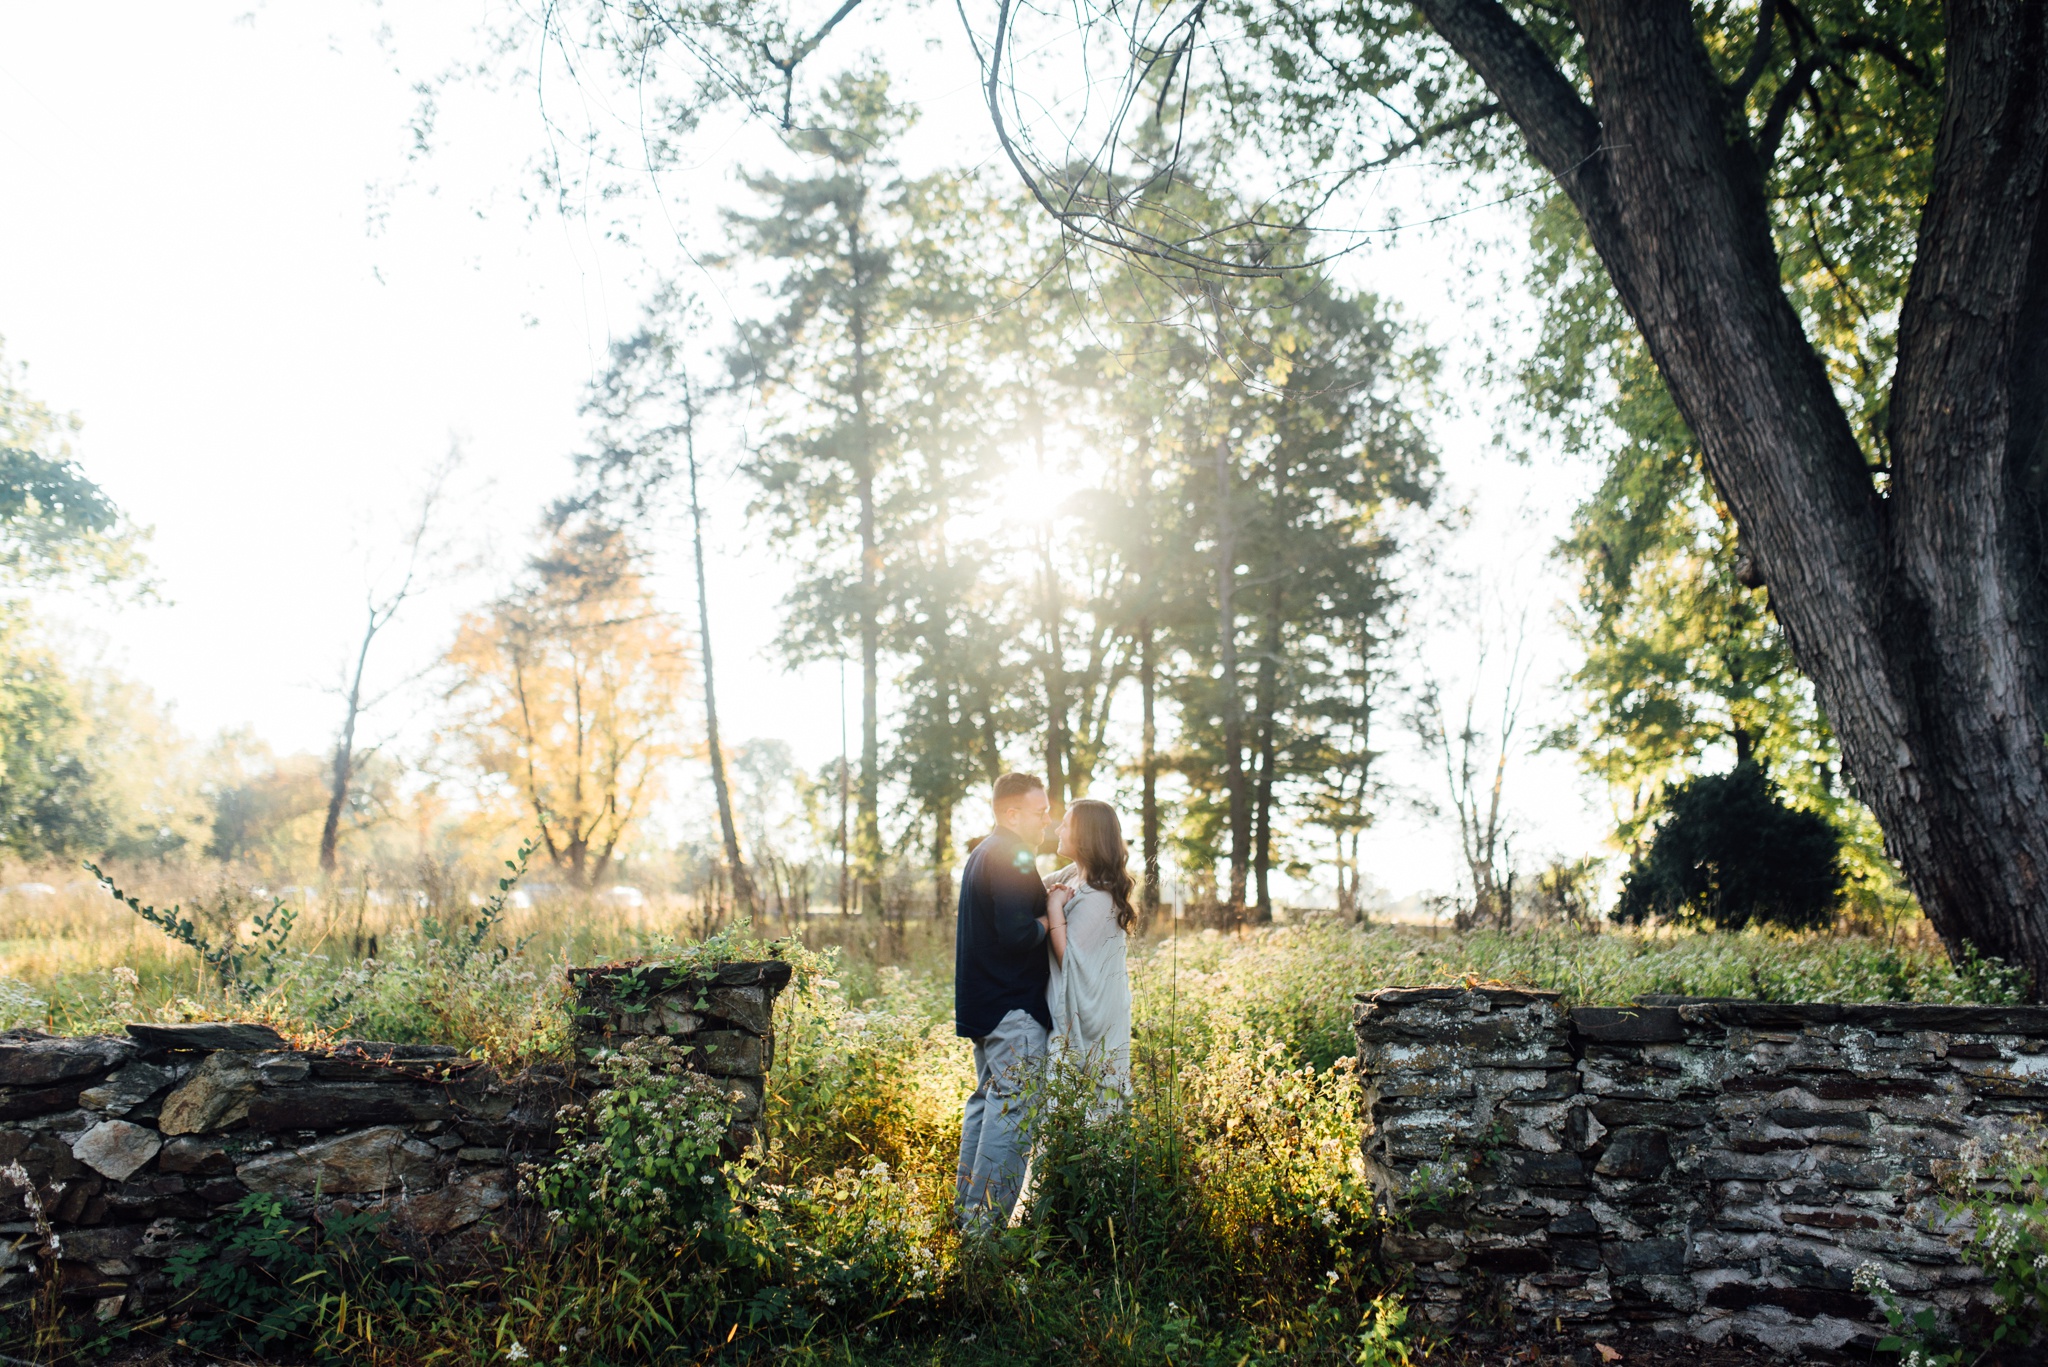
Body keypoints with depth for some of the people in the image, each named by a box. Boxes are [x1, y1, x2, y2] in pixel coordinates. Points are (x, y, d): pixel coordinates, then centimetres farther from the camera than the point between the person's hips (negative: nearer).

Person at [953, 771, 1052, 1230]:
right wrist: (1046, 922, -7)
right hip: (1013, 1008, -11)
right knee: (1011, 1111, -7)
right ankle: (986, 1221, -6)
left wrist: (1046, 904, 9)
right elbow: (1015, 932, -26)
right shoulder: (1012, 858, -17)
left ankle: (966, 1209, 23)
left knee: (987, 1101, 17)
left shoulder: (982, 854, 16)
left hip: (981, 1004, 11)